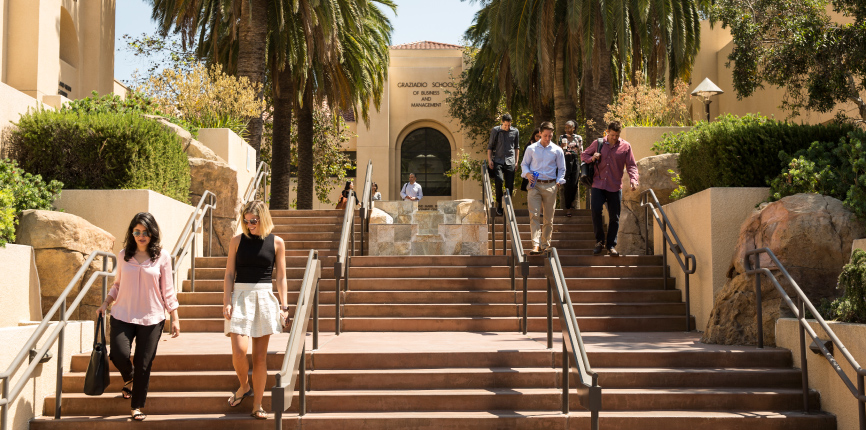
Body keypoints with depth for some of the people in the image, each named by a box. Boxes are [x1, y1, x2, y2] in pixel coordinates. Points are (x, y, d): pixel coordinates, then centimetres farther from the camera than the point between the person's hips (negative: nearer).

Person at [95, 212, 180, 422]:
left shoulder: (162, 256, 0)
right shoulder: (124, 255, 6)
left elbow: (168, 290, 2)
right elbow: (117, 285, 17)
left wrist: (175, 318, 1)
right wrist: (105, 304, 4)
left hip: (151, 318, -1)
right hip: (123, 315, 2)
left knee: (143, 364, 0)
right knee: (119, 354, -12)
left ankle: (137, 406, 16)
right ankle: (129, 378, 24)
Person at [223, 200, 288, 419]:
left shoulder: (276, 243, 4)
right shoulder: (238, 241, 5)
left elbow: (281, 277, 7)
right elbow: (229, 274, 5)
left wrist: (284, 305, 1)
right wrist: (226, 301, -5)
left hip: (265, 297, 0)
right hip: (241, 296, 0)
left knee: (260, 356, 3)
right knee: (239, 351, -13)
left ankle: (257, 405, 11)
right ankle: (244, 386, 17)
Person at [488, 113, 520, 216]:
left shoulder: (515, 132, 9)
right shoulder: (495, 130, 4)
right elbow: (490, 146, 9)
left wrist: (516, 161, 13)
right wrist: (489, 160, 0)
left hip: (510, 161, 2)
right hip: (498, 160, -2)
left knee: (510, 185, -1)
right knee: (499, 180, -21)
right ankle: (499, 205, -9)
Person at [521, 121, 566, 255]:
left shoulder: (557, 150, 8)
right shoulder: (531, 149, 7)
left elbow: (561, 169, 14)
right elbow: (524, 164, 13)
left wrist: (558, 183, 0)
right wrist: (527, 174, -7)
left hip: (550, 186, 1)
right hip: (534, 185, -1)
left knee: (548, 218, 5)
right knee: (534, 215, -13)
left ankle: (545, 245, 15)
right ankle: (536, 245, -20)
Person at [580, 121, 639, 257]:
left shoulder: (625, 146, 4)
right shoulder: (598, 143, 6)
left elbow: (631, 165, 3)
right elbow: (583, 155, 16)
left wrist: (633, 179, -16)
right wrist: (591, 158, -7)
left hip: (615, 187, 0)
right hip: (598, 184, 0)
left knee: (614, 217, 2)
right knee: (595, 210, -13)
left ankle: (611, 245, 12)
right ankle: (599, 241, 5)